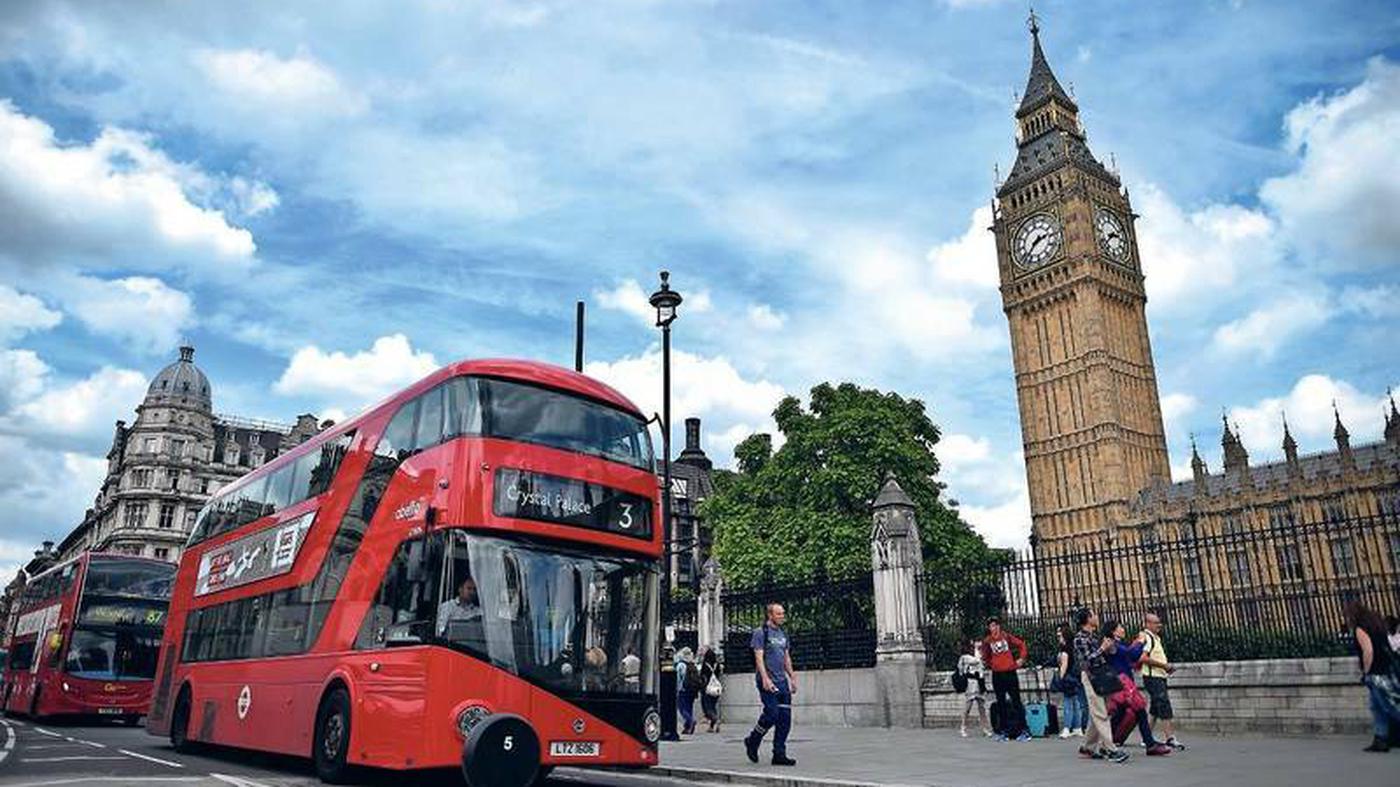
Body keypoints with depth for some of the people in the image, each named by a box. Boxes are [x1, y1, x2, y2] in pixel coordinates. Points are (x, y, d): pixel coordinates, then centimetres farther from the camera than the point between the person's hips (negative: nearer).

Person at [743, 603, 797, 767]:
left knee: (785, 718, 1)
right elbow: (759, 657, -13)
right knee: (771, 715, -10)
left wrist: (792, 678, 15)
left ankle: (779, 754, 7)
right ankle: (752, 742, 13)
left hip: (782, 681, 7)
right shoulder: (760, 632, -6)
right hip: (767, 681, -7)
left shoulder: (783, 634, 16)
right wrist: (765, 679, -22)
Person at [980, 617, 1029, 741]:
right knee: (1001, 703, 7)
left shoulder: (1006, 637, -1)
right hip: (997, 675, 2)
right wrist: (990, 664, 2)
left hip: (1010, 673, -2)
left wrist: (1021, 659, 4)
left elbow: (1021, 644, 9)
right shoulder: (987, 641, 2)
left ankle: (1024, 730, 4)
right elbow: (985, 657, 15)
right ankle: (1004, 731, 12)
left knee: (1016, 701, 0)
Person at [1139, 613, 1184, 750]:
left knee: (1155, 708, 13)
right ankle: (1170, 738, -17)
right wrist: (1163, 665, -19)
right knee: (1164, 706, -15)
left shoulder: (1156, 638, 19)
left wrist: (1167, 667, 11)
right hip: (1152, 677, -10)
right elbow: (1144, 658, -23)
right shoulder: (1146, 637, -13)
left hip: (1159, 677, 10)